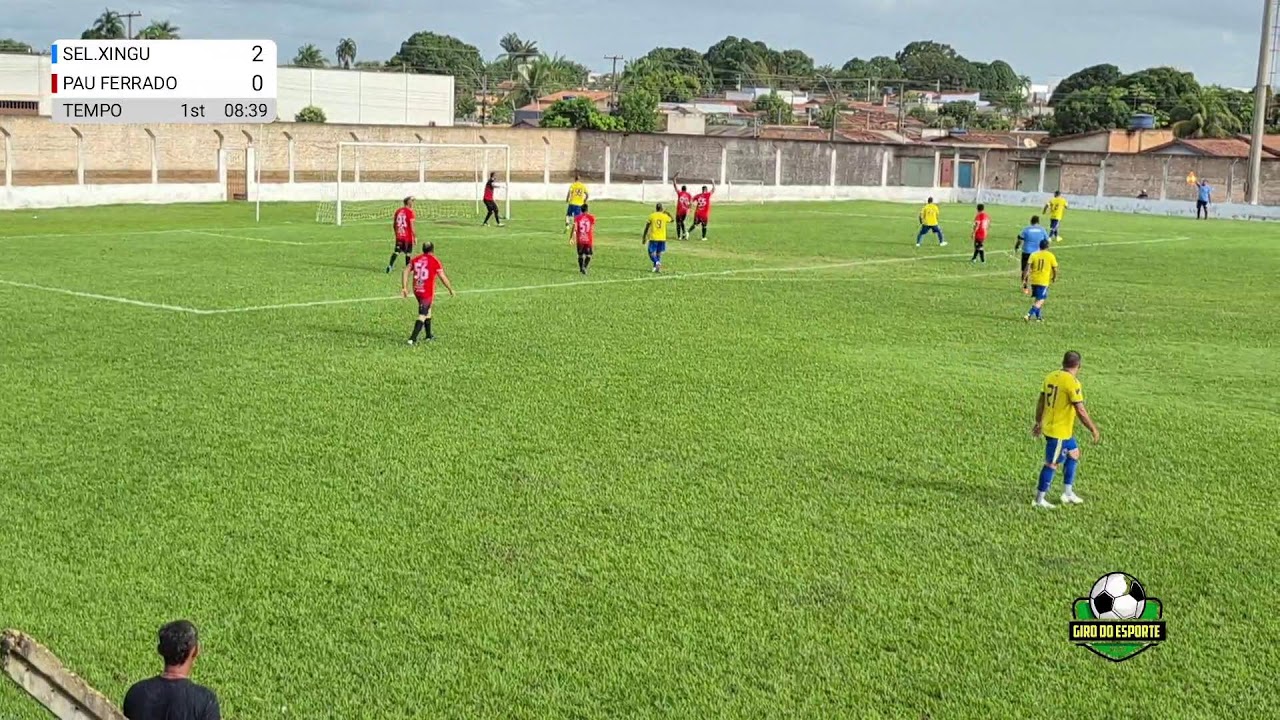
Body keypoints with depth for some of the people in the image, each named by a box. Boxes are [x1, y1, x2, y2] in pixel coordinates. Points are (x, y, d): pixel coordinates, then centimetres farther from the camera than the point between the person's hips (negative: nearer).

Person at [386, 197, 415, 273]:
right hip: (408, 236, -5)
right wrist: (415, 237, -9)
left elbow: (394, 224, 13)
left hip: (399, 236, 5)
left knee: (396, 251, 13)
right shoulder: (410, 212, -13)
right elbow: (412, 226, -16)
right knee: (408, 253, 6)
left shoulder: (398, 210, 6)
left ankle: (390, 265, -2)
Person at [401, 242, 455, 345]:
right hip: (427, 292, -6)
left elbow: (405, 272, 2)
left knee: (428, 311, 24)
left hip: (417, 290, 6)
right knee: (422, 316, -3)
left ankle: (429, 335, 33)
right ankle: (413, 339, -12)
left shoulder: (415, 260, 8)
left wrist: (404, 288, 4)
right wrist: (451, 289, 7)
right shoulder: (435, 261, -6)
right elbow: (443, 277, -4)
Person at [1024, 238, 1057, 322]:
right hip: (1044, 281, -4)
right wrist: (1055, 278, 19)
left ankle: (1039, 317, 27)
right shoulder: (1051, 256, -3)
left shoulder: (1034, 254, 1)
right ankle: (1029, 315, -19)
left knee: (1036, 299, 20)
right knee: (1040, 300, -2)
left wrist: (1025, 278, -2)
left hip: (1034, 280, 4)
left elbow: (1028, 267, -7)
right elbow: (1055, 269, 1)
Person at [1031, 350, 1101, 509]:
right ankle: (1039, 500, 9)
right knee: (1052, 464, 1)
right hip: (1059, 431, -9)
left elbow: (1040, 401, 11)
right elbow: (1080, 410, -21)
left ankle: (1068, 493, 29)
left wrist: (1038, 422, 23)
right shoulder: (1072, 382, -20)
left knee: (1074, 453, 22)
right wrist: (1094, 430, -11)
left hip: (1048, 426, 9)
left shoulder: (1051, 376, 3)